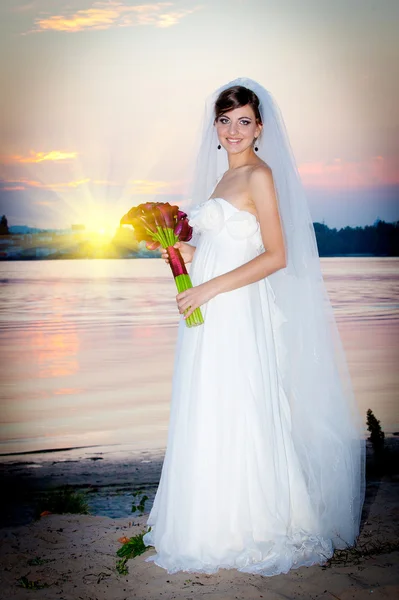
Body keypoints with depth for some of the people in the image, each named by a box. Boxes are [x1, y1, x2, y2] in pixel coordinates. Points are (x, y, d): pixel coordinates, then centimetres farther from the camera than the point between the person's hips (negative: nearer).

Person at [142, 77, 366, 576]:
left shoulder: (260, 174, -8)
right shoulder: (223, 177, 17)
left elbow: (276, 256, -15)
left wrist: (208, 288, -17)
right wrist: (189, 253, 6)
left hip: (238, 314, -8)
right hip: (210, 315, 8)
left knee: (237, 418, -1)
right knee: (207, 419, 12)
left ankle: (246, 532, 15)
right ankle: (215, 523, 26)